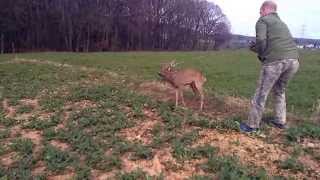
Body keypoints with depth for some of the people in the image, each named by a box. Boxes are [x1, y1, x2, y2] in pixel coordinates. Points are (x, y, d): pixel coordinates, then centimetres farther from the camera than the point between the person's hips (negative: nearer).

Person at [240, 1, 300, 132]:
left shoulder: (262, 21, 9)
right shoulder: (282, 24, 31)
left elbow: (261, 41, -7)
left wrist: (261, 54, 11)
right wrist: (257, 47, 25)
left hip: (275, 61, -7)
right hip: (293, 60, 7)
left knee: (261, 93, 2)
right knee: (280, 91, 25)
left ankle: (252, 125, 10)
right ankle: (280, 121, 31)